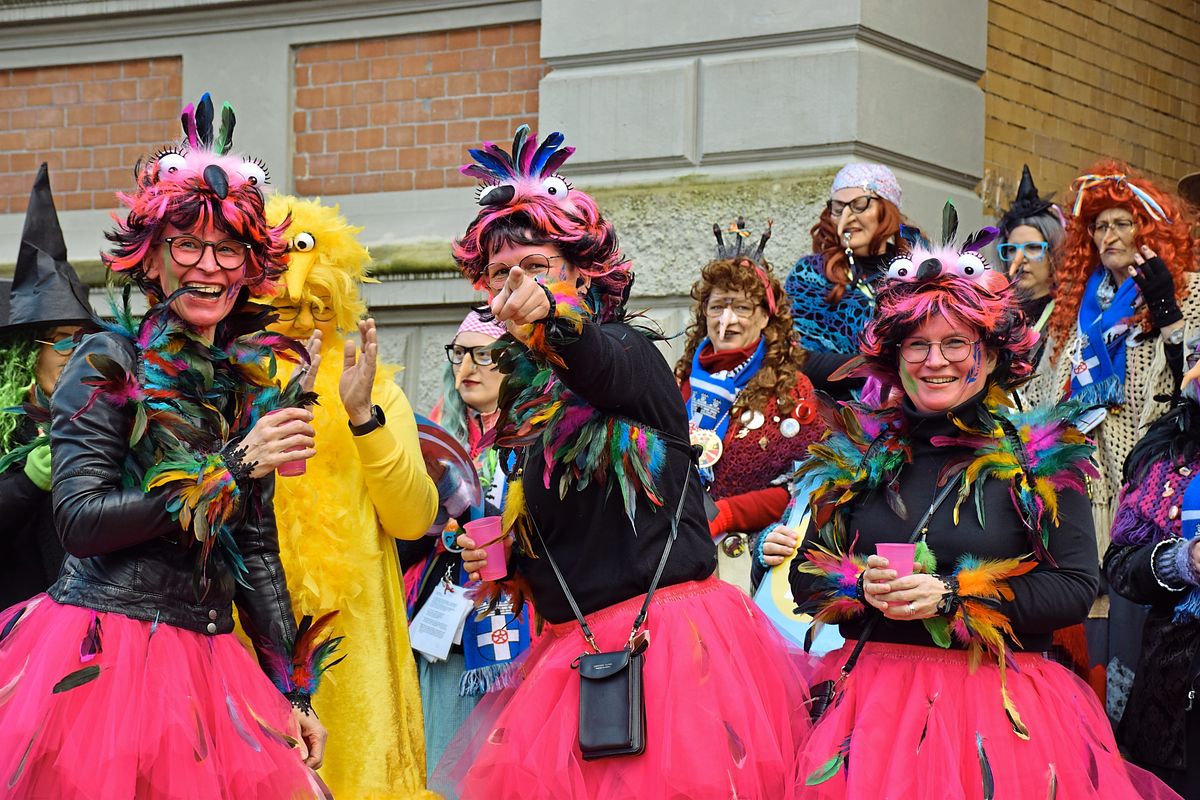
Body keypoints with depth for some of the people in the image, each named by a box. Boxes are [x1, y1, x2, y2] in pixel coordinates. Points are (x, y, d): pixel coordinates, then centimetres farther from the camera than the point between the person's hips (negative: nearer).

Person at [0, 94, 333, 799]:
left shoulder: (249, 384, 12)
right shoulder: (110, 362, -4)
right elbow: (79, 519, -15)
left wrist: (296, 692, 13)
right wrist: (232, 466, -16)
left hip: (207, 657, 6)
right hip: (104, 653, -6)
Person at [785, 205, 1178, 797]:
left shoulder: (1039, 459, 2)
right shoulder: (855, 454, 10)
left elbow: (1077, 588, -7)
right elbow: (806, 578, 10)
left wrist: (951, 595, -14)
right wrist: (865, 586, -11)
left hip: (1001, 704, -2)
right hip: (875, 697, 2)